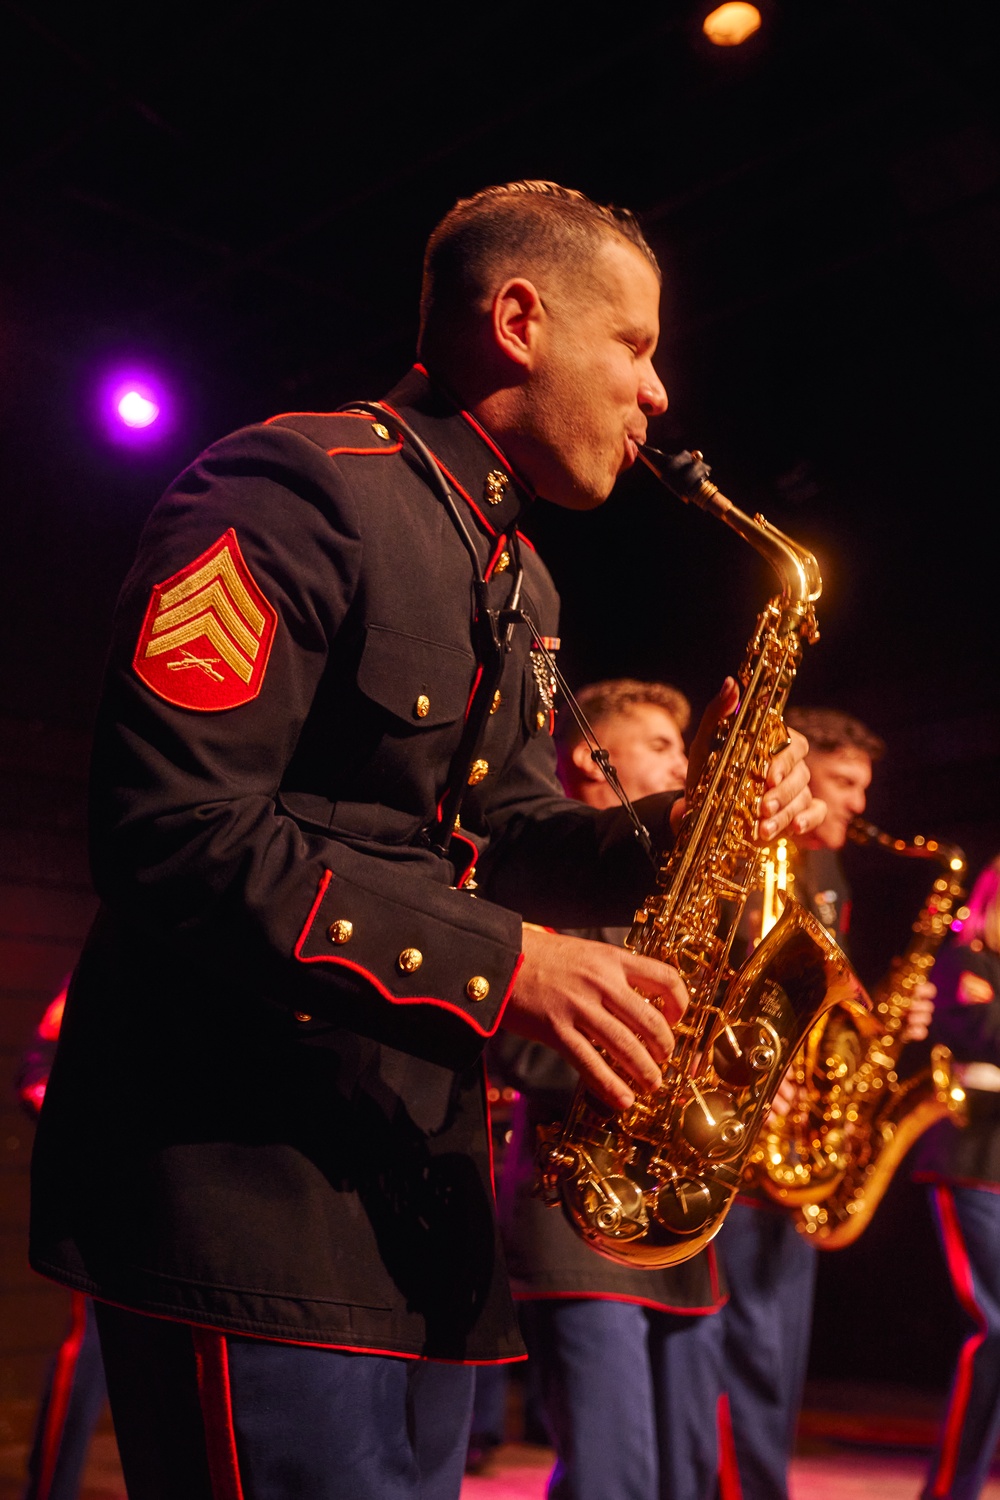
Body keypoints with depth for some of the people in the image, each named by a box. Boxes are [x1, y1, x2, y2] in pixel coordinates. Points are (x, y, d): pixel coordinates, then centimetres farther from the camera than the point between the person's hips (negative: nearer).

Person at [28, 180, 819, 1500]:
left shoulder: (516, 584, 18)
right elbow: (179, 840, -22)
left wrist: (675, 830, -1)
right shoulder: (296, 491, -13)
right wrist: (507, 964, -22)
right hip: (246, 1180, -9)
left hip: (423, 1188, 9)